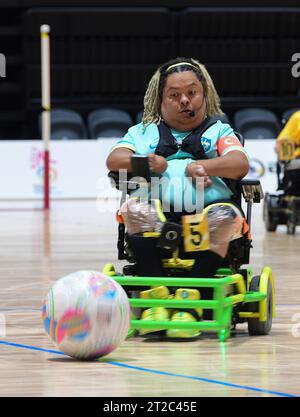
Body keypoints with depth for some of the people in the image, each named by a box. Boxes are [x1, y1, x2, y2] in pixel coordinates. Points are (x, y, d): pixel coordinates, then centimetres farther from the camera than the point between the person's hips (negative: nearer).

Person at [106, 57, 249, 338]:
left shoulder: (219, 131, 23)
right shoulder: (143, 132, 27)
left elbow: (240, 164, 3)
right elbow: (114, 160, 9)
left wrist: (201, 166, -12)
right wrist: (145, 162, -10)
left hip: (206, 209, -1)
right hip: (158, 213, 1)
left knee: (225, 216, -35)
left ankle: (189, 300, -35)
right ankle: (155, 296, -35)